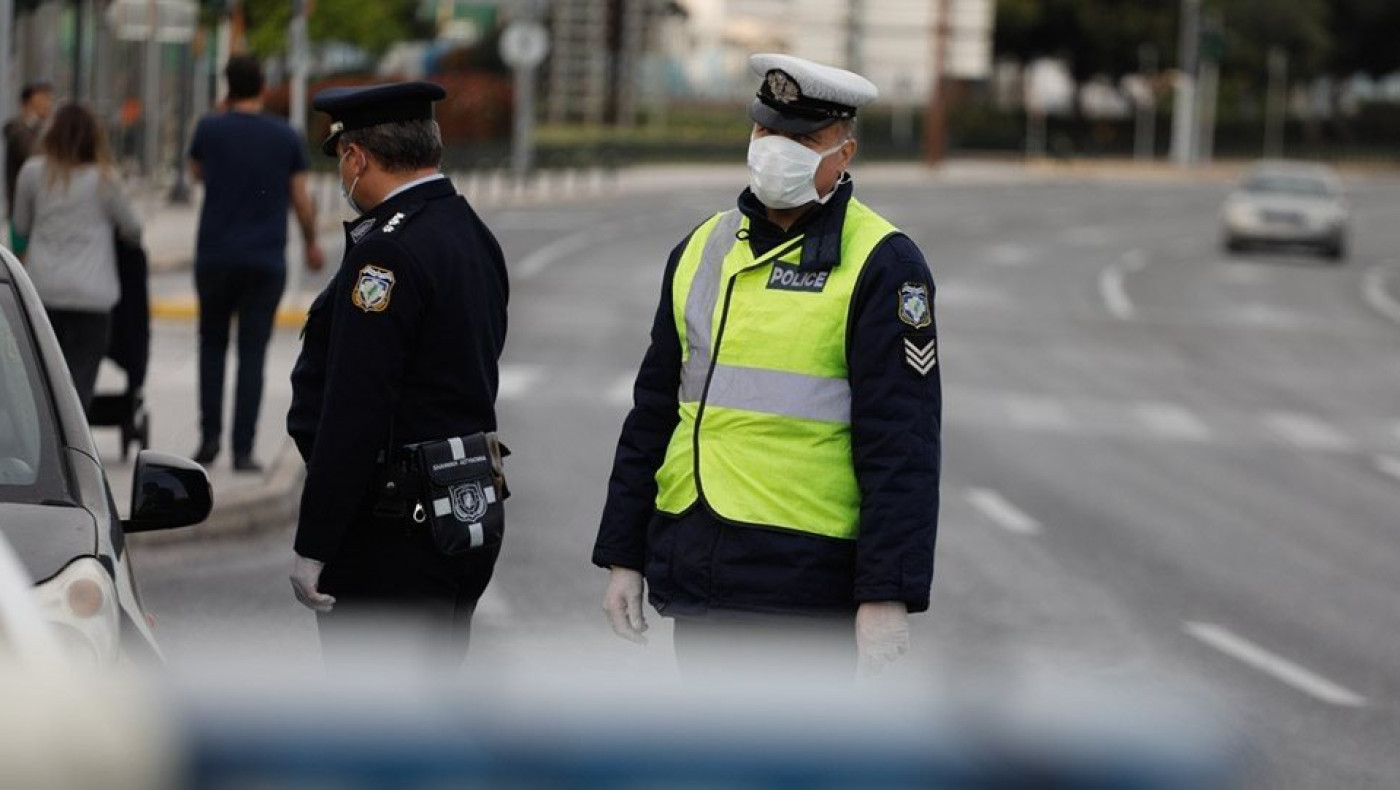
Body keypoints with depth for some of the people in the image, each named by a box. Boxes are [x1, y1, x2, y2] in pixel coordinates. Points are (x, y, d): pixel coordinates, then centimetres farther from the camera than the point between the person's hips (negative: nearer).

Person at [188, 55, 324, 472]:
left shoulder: (211, 129, -3)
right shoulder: (286, 137, -1)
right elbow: (302, 201, 2)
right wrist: (311, 243, 20)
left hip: (215, 257, 0)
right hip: (266, 261, 0)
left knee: (212, 344, 17)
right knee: (252, 353, 1)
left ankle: (210, 435, 8)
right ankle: (243, 449, -4)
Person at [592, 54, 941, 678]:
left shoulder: (881, 264, -7)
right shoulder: (700, 250, 13)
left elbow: (902, 446, -12)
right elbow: (652, 413, 17)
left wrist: (888, 595, -18)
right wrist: (622, 555, 14)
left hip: (809, 579, -6)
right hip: (698, 576, 6)